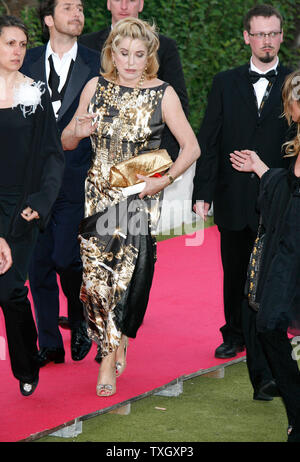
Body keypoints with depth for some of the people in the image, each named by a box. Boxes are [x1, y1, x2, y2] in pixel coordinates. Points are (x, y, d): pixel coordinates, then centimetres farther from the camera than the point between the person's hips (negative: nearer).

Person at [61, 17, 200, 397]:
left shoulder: (163, 94, -3)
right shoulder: (96, 88, 4)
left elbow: (191, 147, 0)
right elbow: (66, 142, 11)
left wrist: (163, 180, -11)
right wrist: (78, 131, -12)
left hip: (140, 198, -2)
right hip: (99, 193, 2)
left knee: (127, 275, -5)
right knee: (96, 276, -4)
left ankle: (109, 356, 12)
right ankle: (116, 344, 17)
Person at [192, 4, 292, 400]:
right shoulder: (226, 84, 7)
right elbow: (208, 141, 5)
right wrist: (202, 192, -3)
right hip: (233, 200, 3)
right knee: (234, 276, 17)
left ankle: (263, 373, -11)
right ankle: (235, 335, 41)